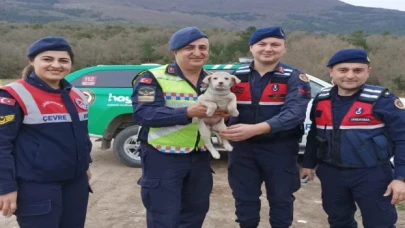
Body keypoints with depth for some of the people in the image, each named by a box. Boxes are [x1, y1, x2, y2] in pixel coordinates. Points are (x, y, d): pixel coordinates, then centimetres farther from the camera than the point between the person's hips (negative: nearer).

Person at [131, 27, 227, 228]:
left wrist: (223, 114, -10)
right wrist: (187, 112, -32)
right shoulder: (153, 78, -11)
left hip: (200, 158, 6)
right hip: (162, 158, -6)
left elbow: (224, 110, 17)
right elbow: (143, 114, -22)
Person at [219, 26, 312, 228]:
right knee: (245, 200, 14)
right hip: (242, 149, 3)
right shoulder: (236, 76, 3)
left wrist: (255, 129, -34)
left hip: (280, 150, -2)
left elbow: (294, 113, -22)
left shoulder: (295, 78, -7)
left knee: (281, 199, 13)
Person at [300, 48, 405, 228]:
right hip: (331, 173, 5)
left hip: (372, 174, -5)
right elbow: (314, 135, 15)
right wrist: (309, 164, 17)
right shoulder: (321, 99, 3)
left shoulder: (382, 100, -13)